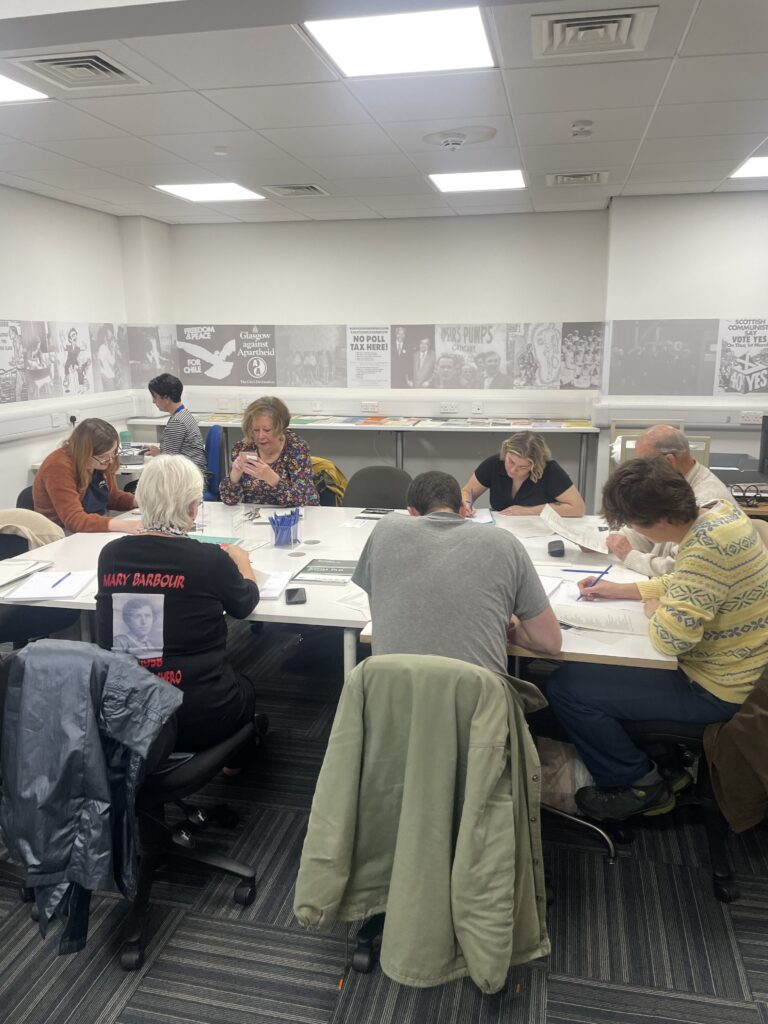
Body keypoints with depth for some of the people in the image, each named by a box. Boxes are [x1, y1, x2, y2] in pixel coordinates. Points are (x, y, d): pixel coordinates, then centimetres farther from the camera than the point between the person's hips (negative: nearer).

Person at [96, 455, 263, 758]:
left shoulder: (110, 555, -6)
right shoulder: (211, 559, -16)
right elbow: (245, 603, 3)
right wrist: (241, 562, 23)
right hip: (197, 720, -4)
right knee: (246, 687, 30)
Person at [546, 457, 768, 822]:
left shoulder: (707, 547, -32)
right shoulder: (718, 512, -1)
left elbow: (670, 637, -33)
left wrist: (652, 608, -12)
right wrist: (618, 590, 10)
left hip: (712, 691, -10)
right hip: (733, 668, 10)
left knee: (565, 687, -12)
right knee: (602, 663, 25)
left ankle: (641, 785, 7)